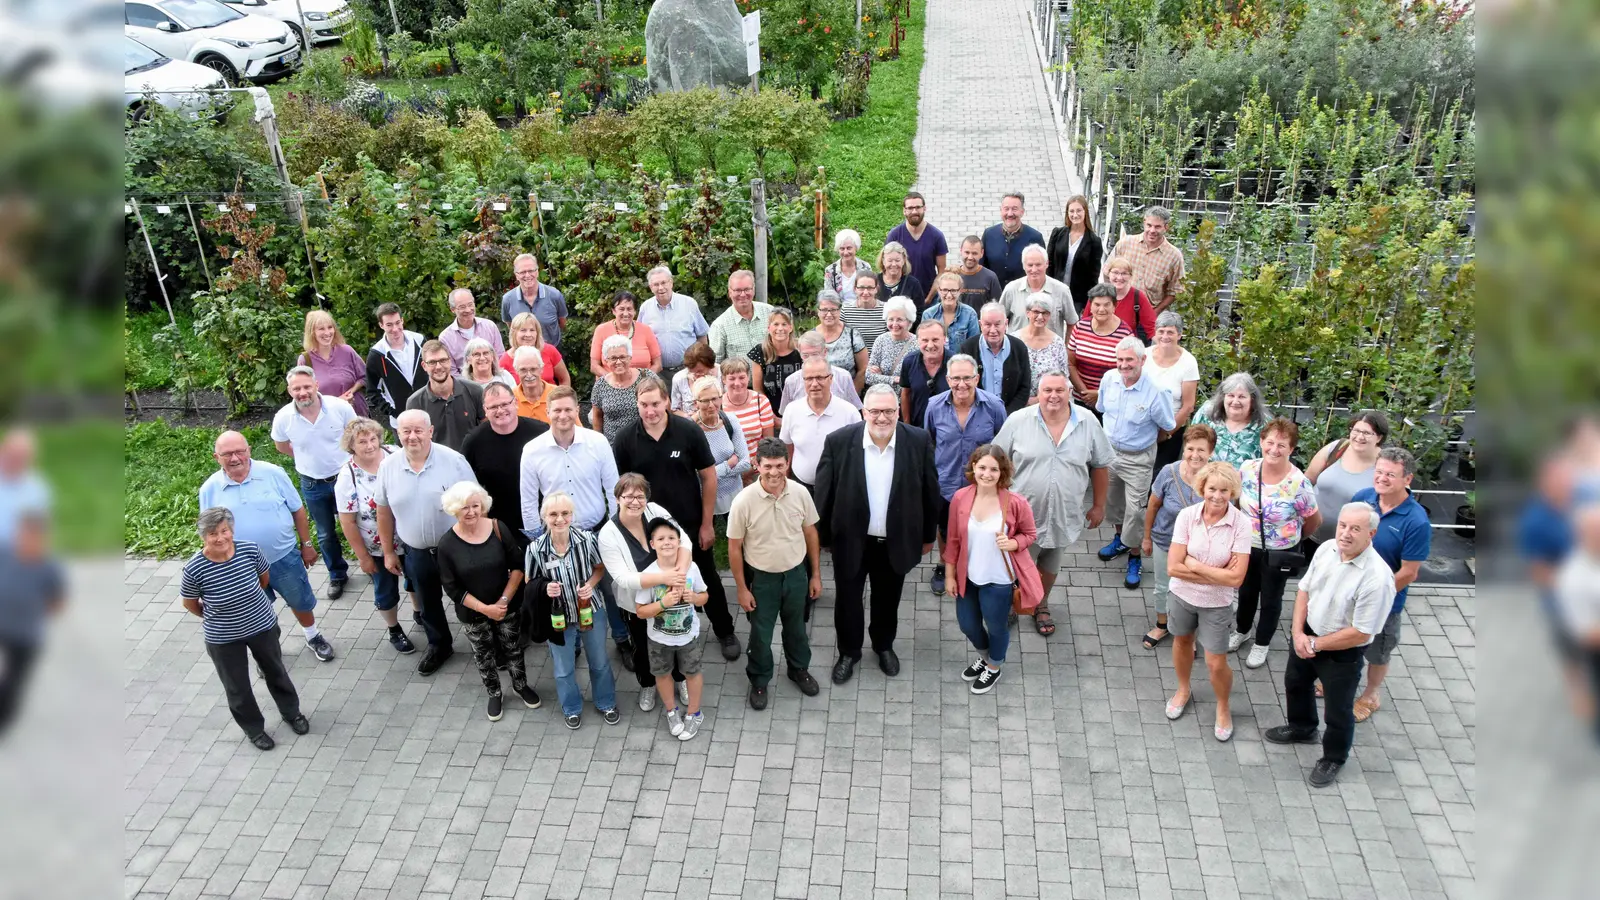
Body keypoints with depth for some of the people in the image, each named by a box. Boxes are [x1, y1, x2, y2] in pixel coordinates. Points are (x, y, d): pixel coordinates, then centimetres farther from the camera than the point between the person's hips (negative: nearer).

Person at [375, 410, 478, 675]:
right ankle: (439, 645, 44)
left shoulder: (453, 460, -17)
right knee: (428, 603, 22)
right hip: (415, 552, 3)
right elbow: (384, 512, 4)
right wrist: (388, 552, 7)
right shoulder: (388, 467, -7)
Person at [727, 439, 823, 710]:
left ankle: (799, 669, 50)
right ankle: (759, 680, 41)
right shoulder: (744, 501, -24)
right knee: (761, 633, 16)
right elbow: (734, 548, -12)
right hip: (762, 578, -2)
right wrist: (742, 588, -8)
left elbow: (810, 533, 0)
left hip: (796, 573, 3)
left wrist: (816, 574, 5)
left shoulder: (800, 494, -16)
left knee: (796, 627, 24)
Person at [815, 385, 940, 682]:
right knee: (847, 600, 17)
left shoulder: (918, 441, -14)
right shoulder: (839, 441, -18)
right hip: (851, 540, -1)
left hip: (896, 542, 1)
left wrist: (928, 535, 5)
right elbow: (824, 494, -8)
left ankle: (884, 645, 50)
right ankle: (849, 651, 43)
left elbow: (929, 491, -2)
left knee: (888, 600, 22)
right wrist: (822, 536, -2)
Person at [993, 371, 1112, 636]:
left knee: (1051, 563, 22)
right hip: (1023, 514, -2)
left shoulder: (1088, 422, -9)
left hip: (1064, 515, 2)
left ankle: (1041, 605, 46)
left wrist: (1098, 505, 6)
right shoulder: (1017, 421, -13)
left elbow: (1100, 465, 2)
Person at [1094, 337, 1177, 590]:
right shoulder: (1109, 379, -11)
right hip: (1109, 449, 5)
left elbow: (1168, 427, -10)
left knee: (1135, 509, 1)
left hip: (1137, 458, -5)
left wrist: (1140, 437, 1)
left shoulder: (1155, 391, -26)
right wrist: (1114, 434, 11)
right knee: (1114, 499, 23)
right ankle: (1120, 538, 48)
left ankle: (1135, 556, 20)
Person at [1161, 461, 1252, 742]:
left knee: (1216, 664, 5)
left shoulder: (1241, 525, -23)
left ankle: (1223, 708, 35)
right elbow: (1173, 568, -20)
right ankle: (1184, 690, 52)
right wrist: (1217, 574, -22)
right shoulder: (1187, 516, -20)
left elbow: (1236, 578, -24)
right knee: (1182, 642, 24)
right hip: (1182, 595, 2)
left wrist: (1195, 565, -21)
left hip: (1216, 603, -2)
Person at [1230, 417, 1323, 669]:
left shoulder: (1299, 484, -28)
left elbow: (1314, 520, -12)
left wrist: (1295, 537, 4)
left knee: (1270, 599, 18)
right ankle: (1242, 631, 51)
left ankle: (1262, 644, 41)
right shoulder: (1247, 469, -16)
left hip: (1279, 553, -3)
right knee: (1246, 591, 26)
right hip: (1247, 546, 4)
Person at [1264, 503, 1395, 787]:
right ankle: (1301, 728, 58)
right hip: (1307, 635, 7)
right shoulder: (1327, 548, -13)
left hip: (1343, 653, -6)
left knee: (1338, 711, 15)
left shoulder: (1377, 577, -33)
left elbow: (1360, 633, -27)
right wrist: (1298, 633, -11)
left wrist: (1316, 644, -17)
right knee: (1296, 683, 30)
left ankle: (1333, 759, 42)